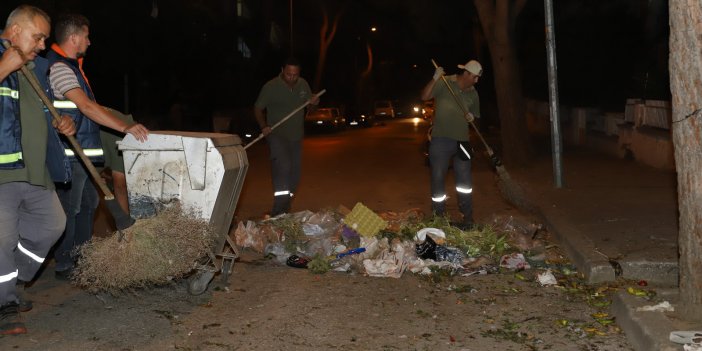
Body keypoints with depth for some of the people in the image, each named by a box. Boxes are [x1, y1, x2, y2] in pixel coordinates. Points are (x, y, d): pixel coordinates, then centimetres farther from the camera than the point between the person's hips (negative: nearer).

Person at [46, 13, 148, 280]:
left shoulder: (70, 65, 16)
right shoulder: (59, 67, -16)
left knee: (88, 203, 17)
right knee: (69, 208, -2)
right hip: (69, 153, -10)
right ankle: (64, 266, 9)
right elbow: (86, 106, -26)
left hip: (83, 151, 10)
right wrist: (125, 127, -30)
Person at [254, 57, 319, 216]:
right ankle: (278, 212, -27)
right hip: (277, 135, -6)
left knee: (294, 173, 11)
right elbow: (258, 108, -4)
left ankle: (285, 209, 28)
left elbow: (310, 101, 17)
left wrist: (314, 100, -8)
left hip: (296, 136, 6)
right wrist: (263, 126, -20)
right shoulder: (271, 87, -12)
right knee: (283, 167, -25)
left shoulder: (303, 84, 3)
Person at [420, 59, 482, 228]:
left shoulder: (473, 93, 9)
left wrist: (471, 117, -5)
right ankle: (439, 216, 13)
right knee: (438, 177, 2)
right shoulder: (444, 83, -5)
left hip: (462, 140, 4)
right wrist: (435, 79, -29)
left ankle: (467, 217, 8)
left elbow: (475, 115, 19)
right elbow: (425, 97, -16)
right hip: (441, 139, -3)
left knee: (464, 179, 2)